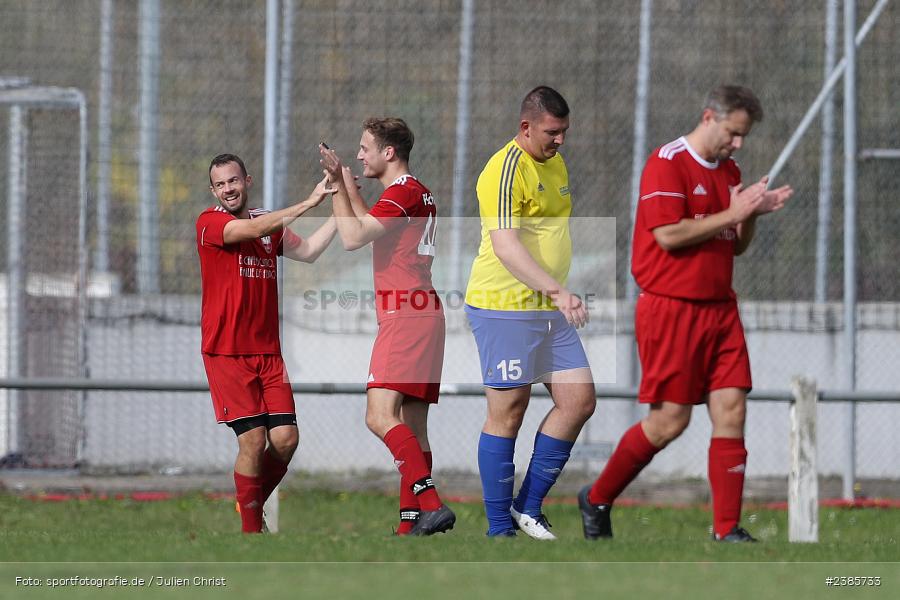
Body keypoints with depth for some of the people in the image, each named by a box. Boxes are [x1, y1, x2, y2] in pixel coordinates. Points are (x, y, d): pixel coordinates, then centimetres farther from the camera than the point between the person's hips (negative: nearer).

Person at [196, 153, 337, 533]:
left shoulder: (270, 223, 15)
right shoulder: (210, 222, -5)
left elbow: (308, 251, 7)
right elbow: (253, 229, -21)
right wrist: (309, 203, -20)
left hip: (267, 351, 5)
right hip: (226, 353, -5)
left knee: (285, 438, -4)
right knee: (253, 440, -11)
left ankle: (253, 504, 20)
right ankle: (250, 528, 2)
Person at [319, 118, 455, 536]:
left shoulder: (402, 192, -10)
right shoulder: (417, 194, 21)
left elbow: (353, 238, -17)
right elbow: (370, 224, 39)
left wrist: (338, 186, -7)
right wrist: (344, 181, 37)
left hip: (405, 318, -11)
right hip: (422, 317, 11)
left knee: (380, 417, -20)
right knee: (413, 427, 8)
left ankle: (431, 505, -29)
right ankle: (411, 524, 6)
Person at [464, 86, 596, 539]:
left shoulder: (556, 163, 15)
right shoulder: (506, 170, -16)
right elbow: (506, 246, -26)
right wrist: (556, 290, -34)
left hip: (550, 310, 9)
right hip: (505, 309, -9)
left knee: (579, 400, 2)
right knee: (507, 413, -4)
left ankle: (529, 507, 13)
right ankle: (499, 530, 3)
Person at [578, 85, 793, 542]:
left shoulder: (729, 172, 16)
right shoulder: (667, 163, -10)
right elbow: (668, 234, -19)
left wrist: (753, 214, 1)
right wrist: (731, 214, -17)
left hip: (719, 308, 7)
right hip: (671, 309, -7)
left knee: (731, 410, -3)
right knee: (670, 420, -5)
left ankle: (727, 527, -3)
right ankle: (597, 500, 14)